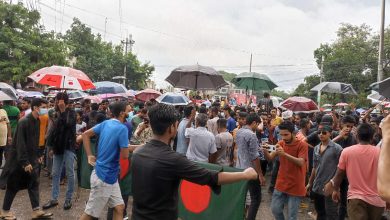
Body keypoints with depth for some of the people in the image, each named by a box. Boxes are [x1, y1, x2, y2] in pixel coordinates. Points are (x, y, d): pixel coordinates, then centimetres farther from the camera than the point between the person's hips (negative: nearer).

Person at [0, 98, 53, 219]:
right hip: (18, 159, -8)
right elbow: (20, 143, -23)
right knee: (13, 186, 6)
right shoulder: (24, 122, -22)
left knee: (34, 183, 7)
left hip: (31, 158, 8)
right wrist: (25, 162, -23)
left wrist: (37, 155, 13)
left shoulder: (37, 121, 4)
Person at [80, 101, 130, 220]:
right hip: (104, 176, -8)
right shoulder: (122, 128, -21)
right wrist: (127, 146, 0)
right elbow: (125, 155, -21)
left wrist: (89, 155, 10)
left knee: (119, 208, 13)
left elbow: (85, 134, 10)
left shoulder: (105, 123, 4)